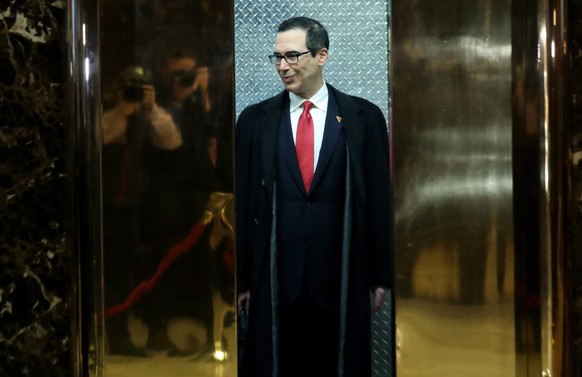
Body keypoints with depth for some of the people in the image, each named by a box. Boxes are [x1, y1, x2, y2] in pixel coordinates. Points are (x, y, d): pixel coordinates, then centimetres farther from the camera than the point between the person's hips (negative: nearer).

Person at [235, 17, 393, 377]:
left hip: (342, 276, 0)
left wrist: (381, 275, 2)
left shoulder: (364, 117, 2)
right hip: (275, 276, 1)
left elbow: (380, 199, 3)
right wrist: (242, 278, 3)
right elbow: (242, 202, 5)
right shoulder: (255, 119, 5)